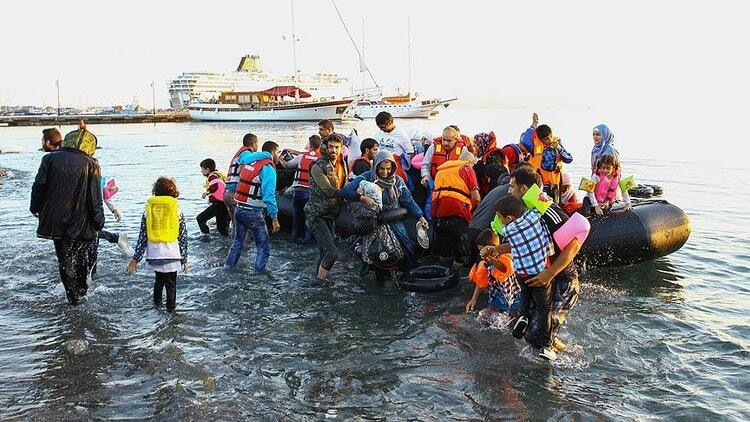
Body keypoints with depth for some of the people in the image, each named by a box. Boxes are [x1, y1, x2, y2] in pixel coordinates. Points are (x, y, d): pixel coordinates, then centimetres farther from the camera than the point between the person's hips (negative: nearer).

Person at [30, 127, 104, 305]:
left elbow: (38, 185, 0)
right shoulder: (91, 165, -6)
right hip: (82, 222, -1)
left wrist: (35, 207, 15)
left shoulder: (50, 159, 0)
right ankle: (82, 289, 27)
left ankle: (73, 297, 14)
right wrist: (99, 222, 0)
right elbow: (96, 198, -9)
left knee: (65, 259, 11)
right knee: (83, 257, 20)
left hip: (56, 220, 1)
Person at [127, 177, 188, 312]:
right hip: (171, 255, -2)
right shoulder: (177, 211, -3)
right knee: (171, 284, 9)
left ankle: (157, 304, 34)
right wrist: (184, 259, 9)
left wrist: (136, 258, 7)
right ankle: (170, 311, 14)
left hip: (154, 255, 2)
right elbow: (183, 238, 0)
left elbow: (142, 237, 1)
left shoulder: (148, 210, 1)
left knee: (158, 279, 24)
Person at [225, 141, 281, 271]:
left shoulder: (248, 160, 8)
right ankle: (259, 272, 0)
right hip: (253, 213, -8)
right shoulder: (268, 168, -15)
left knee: (238, 241, 24)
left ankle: (229, 266, 31)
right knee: (264, 247, 3)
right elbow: (269, 196, -22)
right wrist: (274, 219, -21)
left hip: (239, 209, 8)